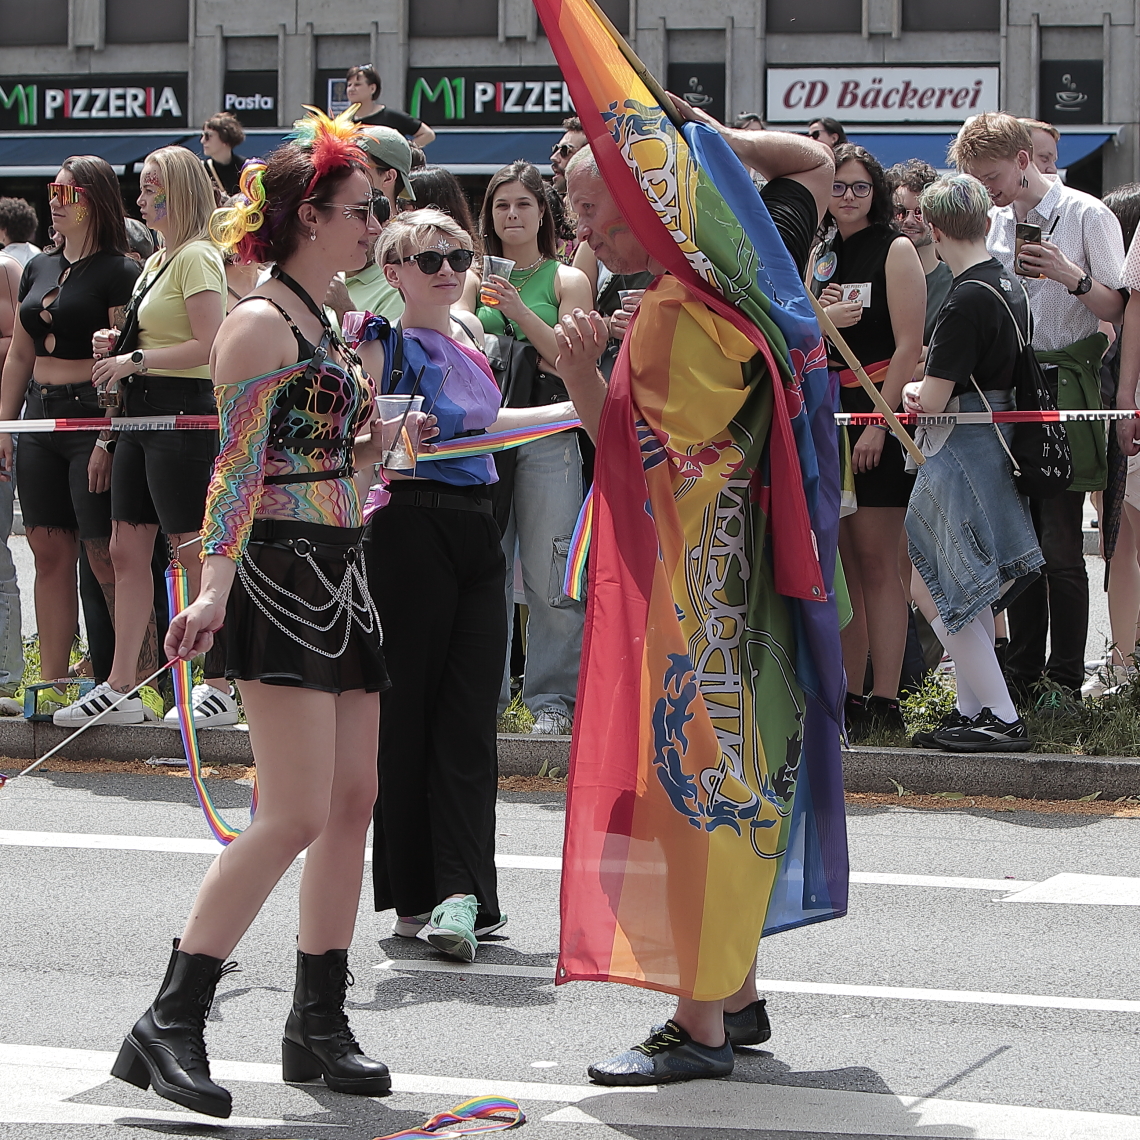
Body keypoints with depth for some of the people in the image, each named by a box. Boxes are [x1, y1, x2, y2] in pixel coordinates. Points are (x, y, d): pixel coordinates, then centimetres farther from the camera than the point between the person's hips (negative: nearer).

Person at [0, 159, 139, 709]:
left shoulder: (119, 272, -7)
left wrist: (109, 439, -19)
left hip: (94, 417, -7)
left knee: (105, 556, -8)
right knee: (50, 552, 5)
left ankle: (139, 680, -2)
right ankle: (51, 684, 7)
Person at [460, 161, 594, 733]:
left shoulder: (566, 280, 4)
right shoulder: (477, 279, 12)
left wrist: (520, 312, -17)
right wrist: (476, 306, -10)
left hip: (546, 433, -3)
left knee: (549, 574, -4)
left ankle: (552, 695, 3)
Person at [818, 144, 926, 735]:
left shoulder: (895, 250, -2)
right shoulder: (815, 255, 16)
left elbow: (908, 347, -9)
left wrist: (878, 424, -16)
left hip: (878, 416, -6)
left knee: (875, 563, -8)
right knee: (840, 564, 4)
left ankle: (884, 702, -9)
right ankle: (846, 699, 6)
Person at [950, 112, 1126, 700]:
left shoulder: (1087, 216, -5)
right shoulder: (995, 223, 14)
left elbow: (1119, 311, -6)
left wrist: (1072, 276, -21)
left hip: (1064, 383, -6)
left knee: (1060, 544, -8)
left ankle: (1065, 679, -2)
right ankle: (1022, 671, 14)